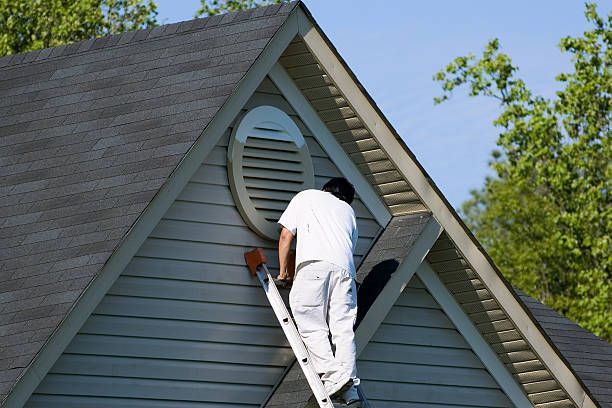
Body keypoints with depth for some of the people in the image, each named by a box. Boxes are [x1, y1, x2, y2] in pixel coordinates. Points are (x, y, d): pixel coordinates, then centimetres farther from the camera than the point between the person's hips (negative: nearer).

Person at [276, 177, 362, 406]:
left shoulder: (306, 197, 27)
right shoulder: (348, 210, 35)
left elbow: (286, 235, 20)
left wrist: (283, 271, 27)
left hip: (314, 264, -3)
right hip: (344, 267, 3)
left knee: (312, 326, -4)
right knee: (343, 328, -2)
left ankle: (332, 377, -21)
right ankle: (350, 389, -14)